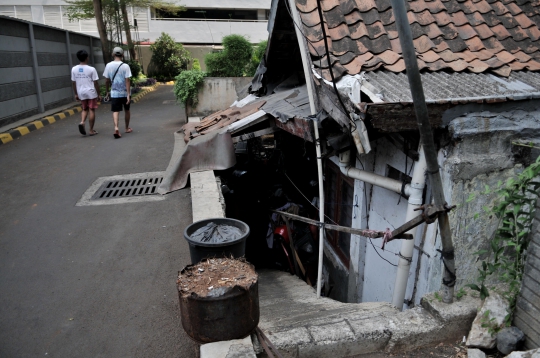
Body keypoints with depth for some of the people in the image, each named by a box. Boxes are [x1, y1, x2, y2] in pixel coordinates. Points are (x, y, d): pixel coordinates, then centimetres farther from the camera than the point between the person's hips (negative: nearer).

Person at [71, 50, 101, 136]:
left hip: (81, 93, 4)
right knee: (92, 110, 4)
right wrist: (98, 94, 0)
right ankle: (91, 130, 8)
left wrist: (76, 94, 16)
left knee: (85, 109, 20)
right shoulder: (91, 69, -11)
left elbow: (73, 82, 6)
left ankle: (82, 122, -6)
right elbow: (95, 83, -9)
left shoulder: (74, 69, 1)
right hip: (91, 92, -4)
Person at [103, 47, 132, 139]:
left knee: (115, 111, 0)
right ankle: (127, 128, 29)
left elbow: (107, 81, 3)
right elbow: (127, 81, -14)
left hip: (114, 93, 1)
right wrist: (128, 94, -14)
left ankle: (116, 127, -22)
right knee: (127, 110, 16)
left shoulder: (109, 65, -2)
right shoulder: (125, 66, -10)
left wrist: (107, 92, 15)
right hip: (125, 93, -1)